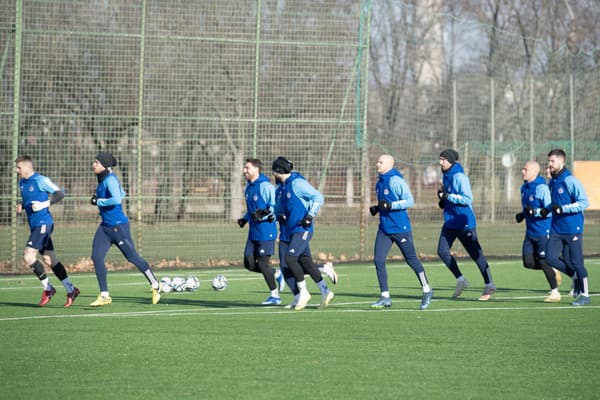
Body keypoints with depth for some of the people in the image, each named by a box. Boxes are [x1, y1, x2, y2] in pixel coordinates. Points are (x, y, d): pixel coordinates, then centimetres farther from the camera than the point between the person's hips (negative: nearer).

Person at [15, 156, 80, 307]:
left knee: (28, 256, -16)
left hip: (43, 223, -9)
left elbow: (60, 193, -11)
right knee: (49, 259, 8)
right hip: (34, 225, 9)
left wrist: (44, 204, -21)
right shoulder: (22, 183, 14)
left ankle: (48, 288, -4)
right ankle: (70, 290, 13)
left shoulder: (40, 180, -11)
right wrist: (20, 206, 7)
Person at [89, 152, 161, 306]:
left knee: (132, 257, 2)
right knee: (96, 257, -3)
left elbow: (117, 199, -33)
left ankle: (155, 286, 21)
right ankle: (104, 296, 1)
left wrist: (98, 202, -20)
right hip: (105, 226, 9)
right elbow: (122, 194, 24)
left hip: (118, 226, -9)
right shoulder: (103, 179, 10)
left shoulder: (110, 180, -18)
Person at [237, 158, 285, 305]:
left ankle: (275, 296, 7)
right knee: (249, 264, 4)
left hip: (266, 231, -9)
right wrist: (245, 218, 11)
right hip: (253, 232, 9)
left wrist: (264, 214, -28)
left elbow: (276, 206, -16)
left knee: (262, 263, -6)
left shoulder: (266, 187, -15)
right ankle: (276, 274, 25)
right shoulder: (248, 187, 12)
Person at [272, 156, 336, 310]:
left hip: (302, 229, -9)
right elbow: (279, 207, 26)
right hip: (287, 231, 9)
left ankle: (303, 291, -7)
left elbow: (319, 198, -11)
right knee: (292, 264, 3)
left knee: (290, 258, -21)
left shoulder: (297, 183, -10)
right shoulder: (280, 188, 15)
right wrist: (278, 215, 3)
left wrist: (310, 216, -16)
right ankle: (298, 298, 11)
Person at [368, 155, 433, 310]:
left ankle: (427, 291, 20)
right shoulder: (379, 182, 12)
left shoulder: (396, 180, -13)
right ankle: (385, 297, 1)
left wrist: (390, 205, -24)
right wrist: (377, 208, 7)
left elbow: (409, 201, -17)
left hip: (400, 227, -8)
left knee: (411, 259, 3)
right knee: (378, 260, -3)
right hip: (384, 227, 8)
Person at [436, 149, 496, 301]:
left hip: (464, 222, -9)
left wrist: (448, 196, -23)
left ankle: (489, 285, 7)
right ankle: (460, 280, 13)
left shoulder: (459, 177, -16)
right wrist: (443, 201, 6)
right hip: (450, 222, 9)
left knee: (476, 254, -2)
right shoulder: (446, 176, 11)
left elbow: (467, 199, -23)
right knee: (442, 251, 1)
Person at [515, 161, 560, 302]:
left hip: (543, 231, -8)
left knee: (544, 262, -5)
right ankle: (553, 270, 23)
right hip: (530, 232, 8)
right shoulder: (524, 188, 10)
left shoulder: (542, 188, -17)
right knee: (528, 262, 1)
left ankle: (555, 293, 8)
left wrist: (535, 212, -29)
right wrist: (522, 215, 7)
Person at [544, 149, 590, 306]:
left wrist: (562, 209, -25)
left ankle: (584, 295, 10)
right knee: (550, 258, -3)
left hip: (572, 229, -7)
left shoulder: (570, 181, -13)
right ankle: (575, 276, 18)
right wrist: (548, 210, 5)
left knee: (575, 262, -2)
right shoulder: (552, 182, 11)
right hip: (556, 228, 7)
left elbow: (584, 203, -18)